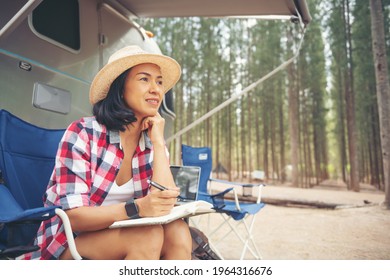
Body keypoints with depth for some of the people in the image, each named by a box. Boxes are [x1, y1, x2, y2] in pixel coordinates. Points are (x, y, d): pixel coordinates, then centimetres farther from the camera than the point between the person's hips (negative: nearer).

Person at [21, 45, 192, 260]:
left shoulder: (153, 143, -2)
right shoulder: (82, 133, -16)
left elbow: (165, 206, -16)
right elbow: (73, 217, -20)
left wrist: (158, 142, -17)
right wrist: (136, 208, -37)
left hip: (121, 238, 5)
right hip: (67, 241, -4)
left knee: (177, 231, -24)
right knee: (148, 236, -30)